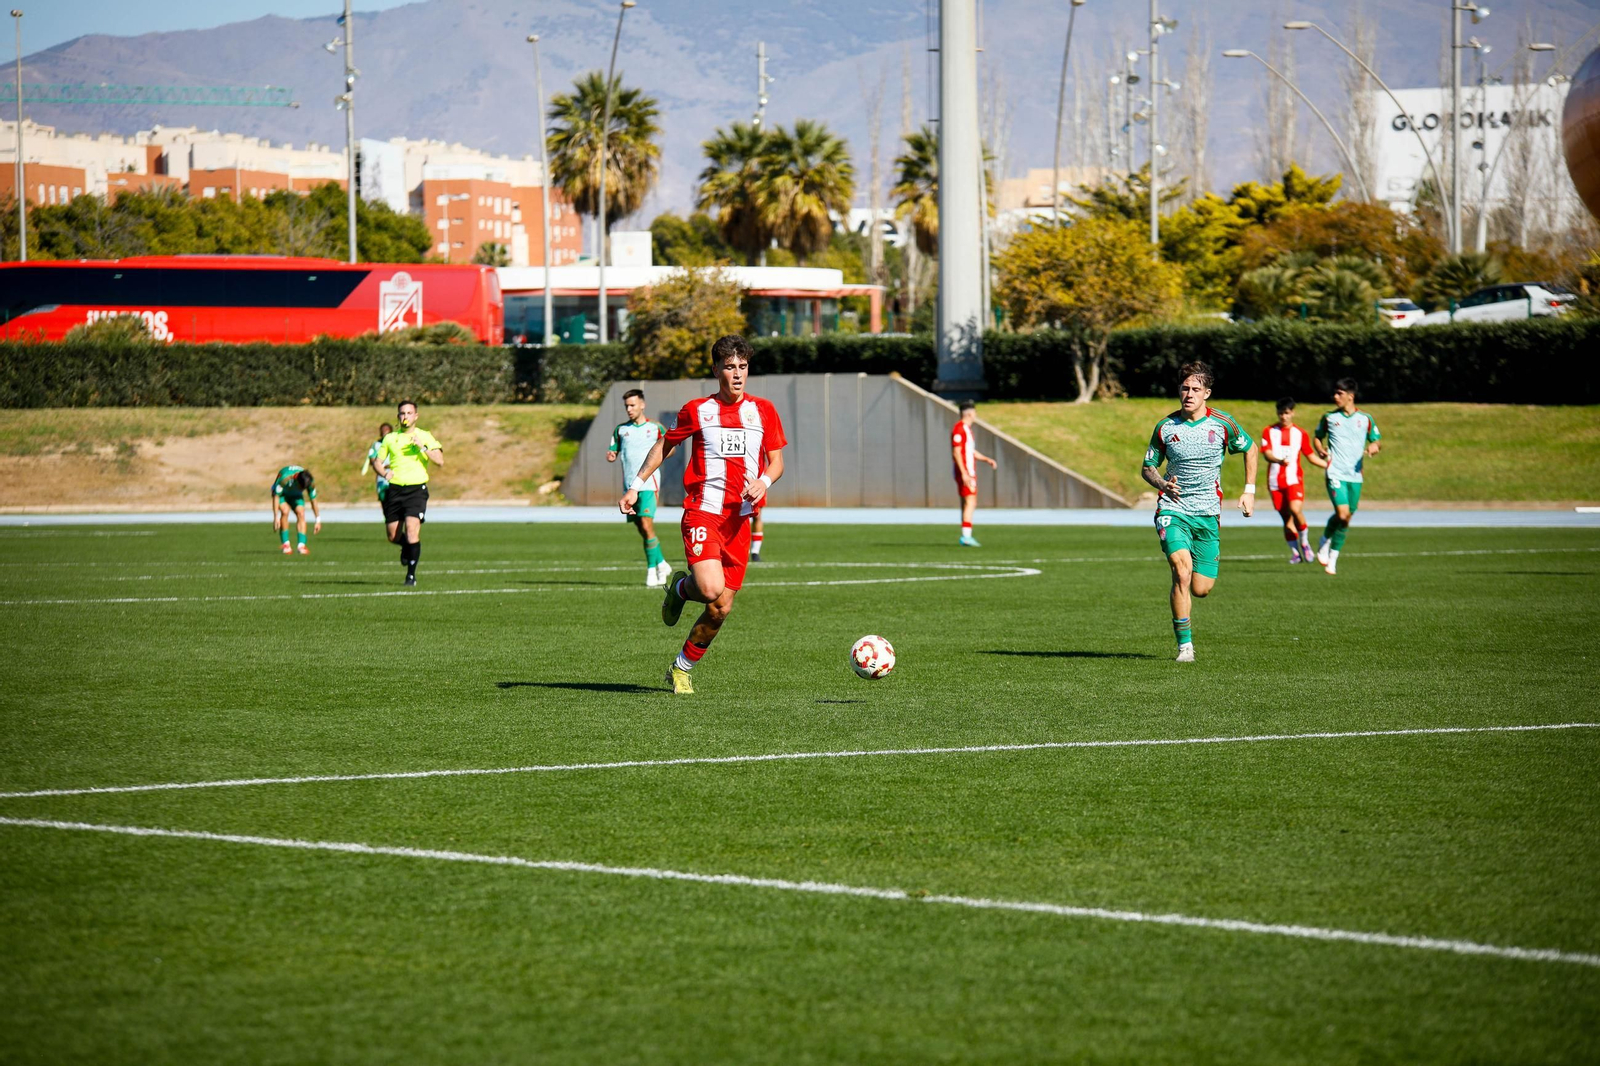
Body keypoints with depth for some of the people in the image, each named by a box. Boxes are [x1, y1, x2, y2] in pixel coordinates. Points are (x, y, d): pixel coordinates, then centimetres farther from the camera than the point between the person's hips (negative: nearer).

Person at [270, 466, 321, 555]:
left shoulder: (311, 482, -27)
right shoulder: (285, 477, -40)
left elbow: (313, 501, -12)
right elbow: (276, 497, -32)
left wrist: (318, 520, -9)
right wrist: (276, 517, -35)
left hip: (296, 495, 3)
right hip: (282, 494, -3)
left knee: (301, 514, -20)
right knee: (285, 511, -29)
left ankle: (302, 545, -23)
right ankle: (286, 544, -23)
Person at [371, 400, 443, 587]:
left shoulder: (425, 436, 4)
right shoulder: (390, 438, 12)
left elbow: (440, 461, -5)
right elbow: (377, 461, 17)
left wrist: (422, 447, -19)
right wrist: (384, 473, -4)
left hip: (416, 489, -3)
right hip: (394, 489, 3)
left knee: (412, 531, -17)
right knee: (393, 536, 5)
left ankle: (411, 574, -7)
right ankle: (407, 547, 41)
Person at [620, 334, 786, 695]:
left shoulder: (763, 411, 9)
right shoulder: (697, 411, 4)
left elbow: (776, 461, 11)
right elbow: (664, 446, 17)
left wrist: (763, 481, -11)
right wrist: (636, 486, 11)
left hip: (739, 520, 3)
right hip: (702, 512, -3)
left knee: (721, 610, 1)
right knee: (711, 590, -25)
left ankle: (681, 669, 22)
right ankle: (680, 587, 12)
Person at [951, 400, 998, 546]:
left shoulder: (967, 429, 19)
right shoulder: (959, 430, -14)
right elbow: (956, 452, -19)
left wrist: (987, 459, 18)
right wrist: (964, 473, -24)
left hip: (969, 473, 11)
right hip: (964, 472, -11)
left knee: (967, 504, 11)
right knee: (970, 502, -15)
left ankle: (965, 537, 13)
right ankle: (966, 536, -20)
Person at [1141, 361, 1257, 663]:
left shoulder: (1223, 423, -3)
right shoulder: (1166, 427, -2)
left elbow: (1250, 449, 15)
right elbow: (1147, 467, 9)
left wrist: (1249, 491, 8)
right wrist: (1163, 484, -12)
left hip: (1208, 513, 1)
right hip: (1173, 510, -1)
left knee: (1200, 589, 1)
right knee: (1182, 571, -24)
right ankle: (1185, 644, -16)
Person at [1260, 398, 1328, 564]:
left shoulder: (1300, 433, 9)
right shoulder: (1269, 432, 7)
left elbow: (1311, 456, 16)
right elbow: (1266, 454, -6)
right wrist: (1279, 460, -26)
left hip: (1294, 478, -1)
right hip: (1275, 481, 1)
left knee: (1295, 509, -24)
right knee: (1286, 518, 4)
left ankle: (1304, 543, -4)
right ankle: (1295, 552, 16)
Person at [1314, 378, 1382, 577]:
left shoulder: (1365, 419, 5)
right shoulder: (1329, 418, 4)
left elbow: (1375, 440, 14)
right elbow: (1318, 436, 18)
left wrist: (1373, 447, -9)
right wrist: (1320, 449, -3)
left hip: (1355, 475, 2)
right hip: (1335, 473, -2)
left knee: (1347, 518, 5)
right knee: (1342, 514, -19)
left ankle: (1333, 557, 19)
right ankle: (1325, 541, 9)